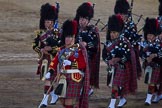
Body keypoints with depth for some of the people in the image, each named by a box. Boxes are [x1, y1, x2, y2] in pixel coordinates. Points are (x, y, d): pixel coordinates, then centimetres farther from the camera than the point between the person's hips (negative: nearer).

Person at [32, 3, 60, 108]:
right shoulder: (40, 32, 6)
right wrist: (41, 50, -13)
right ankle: (54, 95, 33)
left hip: (53, 58, -5)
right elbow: (35, 45, 5)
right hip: (43, 59, 5)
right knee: (45, 78, 12)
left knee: (48, 78, -9)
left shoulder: (56, 32, -5)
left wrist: (51, 48, -21)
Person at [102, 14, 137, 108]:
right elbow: (104, 54, 5)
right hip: (112, 67, 6)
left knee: (116, 85, -11)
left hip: (121, 67, -6)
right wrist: (109, 61, -14)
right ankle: (123, 99, 38)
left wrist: (116, 59, -23)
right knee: (115, 85, 17)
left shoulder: (123, 42, -13)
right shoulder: (108, 42, 4)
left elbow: (128, 55, -17)